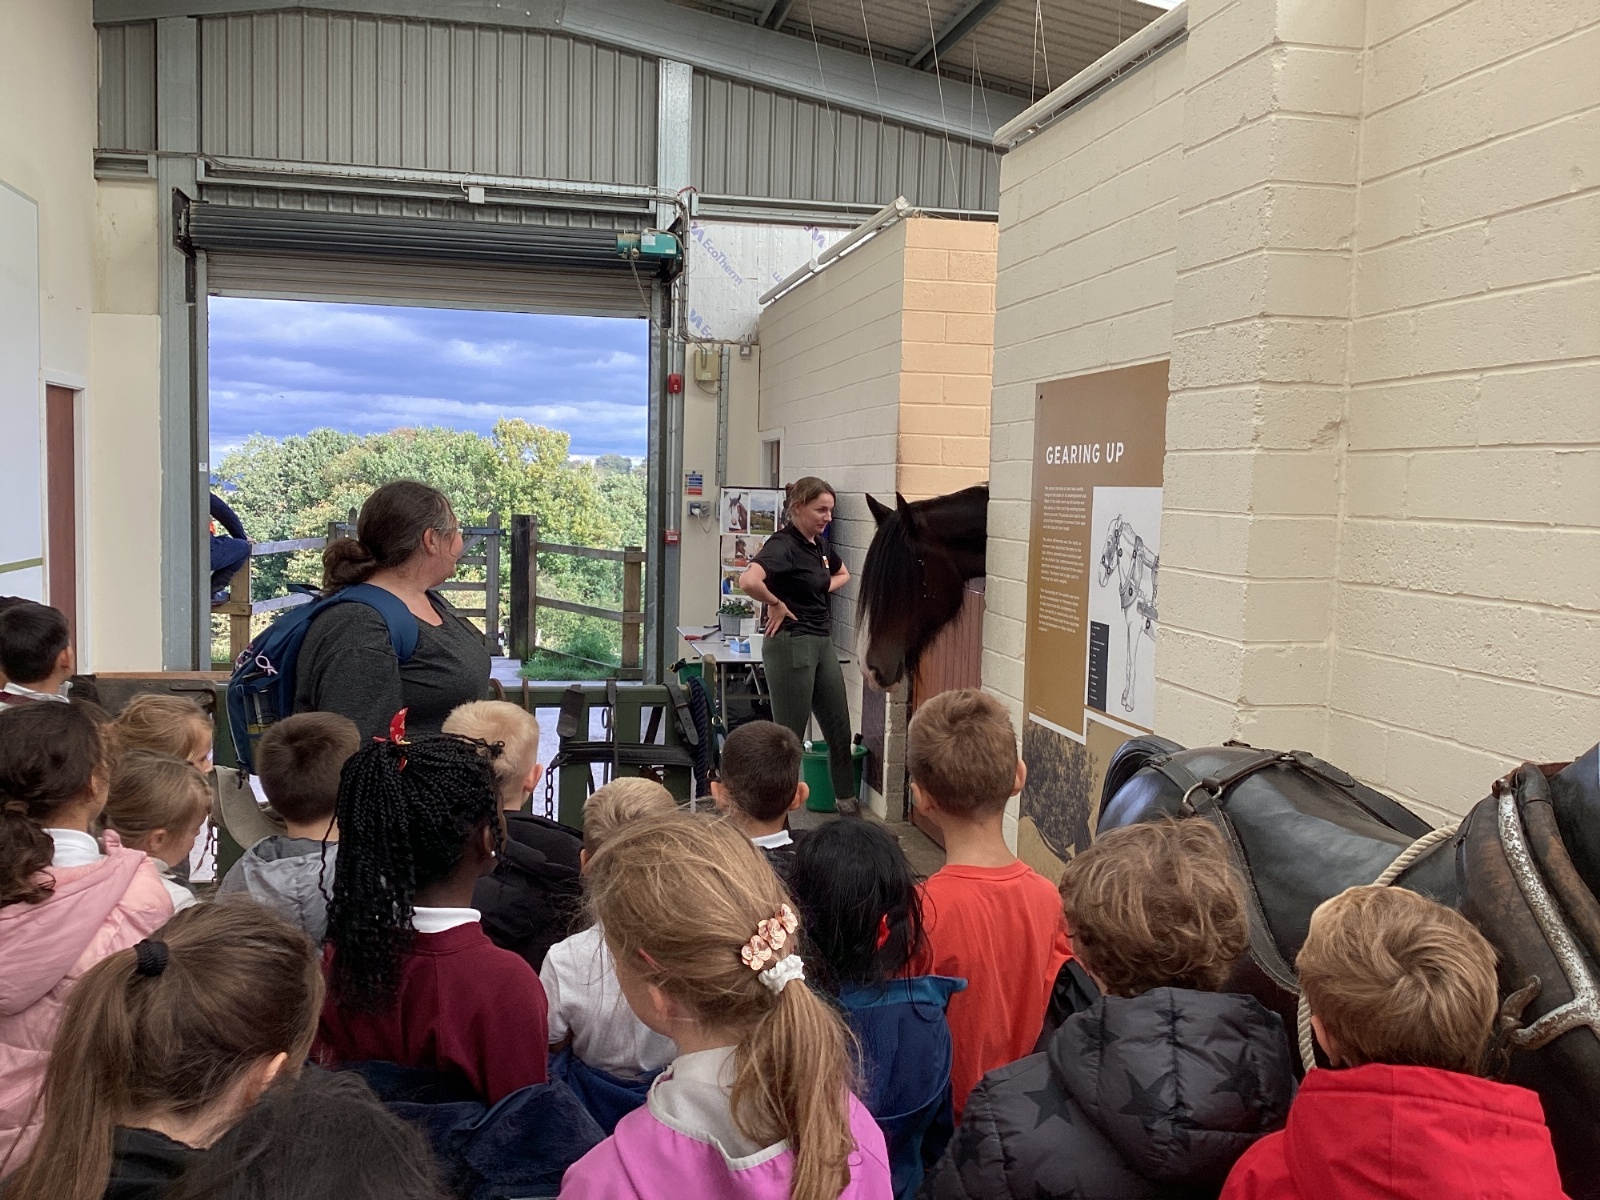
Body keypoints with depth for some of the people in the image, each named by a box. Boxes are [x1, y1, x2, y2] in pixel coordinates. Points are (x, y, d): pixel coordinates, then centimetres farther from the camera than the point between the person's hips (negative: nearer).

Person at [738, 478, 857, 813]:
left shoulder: (821, 543, 9)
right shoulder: (783, 545, -16)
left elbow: (842, 574, 30)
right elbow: (748, 581, -35)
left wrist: (821, 589, 9)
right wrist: (777, 604, -19)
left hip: (823, 641, 9)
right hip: (791, 644, -9)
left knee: (840, 729, 14)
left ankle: (846, 800, 28)